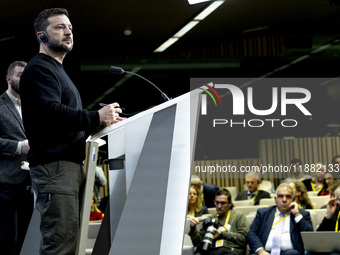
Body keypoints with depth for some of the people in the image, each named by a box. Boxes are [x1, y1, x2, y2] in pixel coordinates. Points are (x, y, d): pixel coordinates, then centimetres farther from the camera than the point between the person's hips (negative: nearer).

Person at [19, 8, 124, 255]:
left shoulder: (58, 71, 27)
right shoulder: (39, 69, -5)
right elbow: (50, 111, -21)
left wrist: (103, 121, 15)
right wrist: (97, 116, -17)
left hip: (70, 163, 10)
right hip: (54, 164, -10)